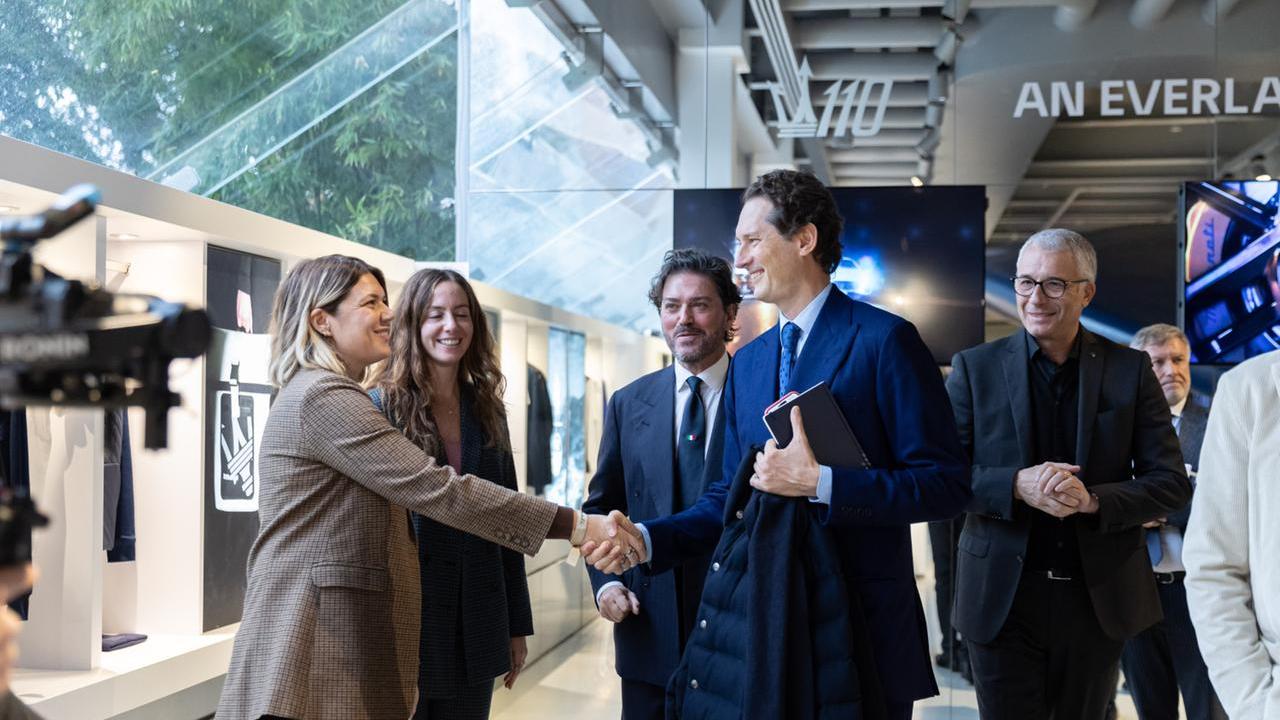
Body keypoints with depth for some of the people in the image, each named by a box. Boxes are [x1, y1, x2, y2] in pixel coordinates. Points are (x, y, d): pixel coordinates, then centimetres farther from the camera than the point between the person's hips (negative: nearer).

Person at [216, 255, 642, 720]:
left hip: (344, 637, 10)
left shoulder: (320, 395, 18)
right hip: (315, 647, -10)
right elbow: (435, 489, -22)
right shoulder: (322, 396, -15)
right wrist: (575, 526, -22)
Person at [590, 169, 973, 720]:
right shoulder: (747, 362, 12)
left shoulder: (884, 340, -9)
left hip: (861, 629, -6)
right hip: (764, 625, 6)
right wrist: (647, 540, -2)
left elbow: (947, 484, -14)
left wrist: (819, 482, -22)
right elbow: (731, 493, 14)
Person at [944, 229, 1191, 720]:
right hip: (1002, 600, -1)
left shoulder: (1130, 370, 1)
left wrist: (1093, 499, -19)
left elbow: (1172, 485, -1)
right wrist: (1017, 485, -22)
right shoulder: (975, 367, 0)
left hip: (1098, 599, 1)